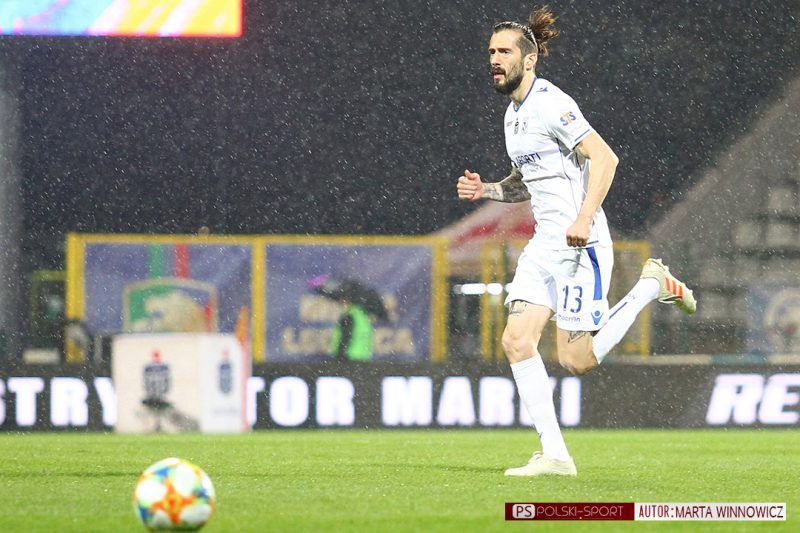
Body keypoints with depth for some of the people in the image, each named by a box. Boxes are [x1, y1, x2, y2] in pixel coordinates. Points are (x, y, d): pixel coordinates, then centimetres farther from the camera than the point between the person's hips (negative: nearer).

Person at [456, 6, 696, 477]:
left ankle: (652, 286, 12)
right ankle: (555, 455, -5)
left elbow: (604, 157, -19)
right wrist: (486, 190, 10)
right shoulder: (514, 112, 16)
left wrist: (585, 218, -27)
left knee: (577, 360, -7)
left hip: (580, 243, -9)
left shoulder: (550, 103, -13)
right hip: (545, 243, 9)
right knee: (517, 341, -6)